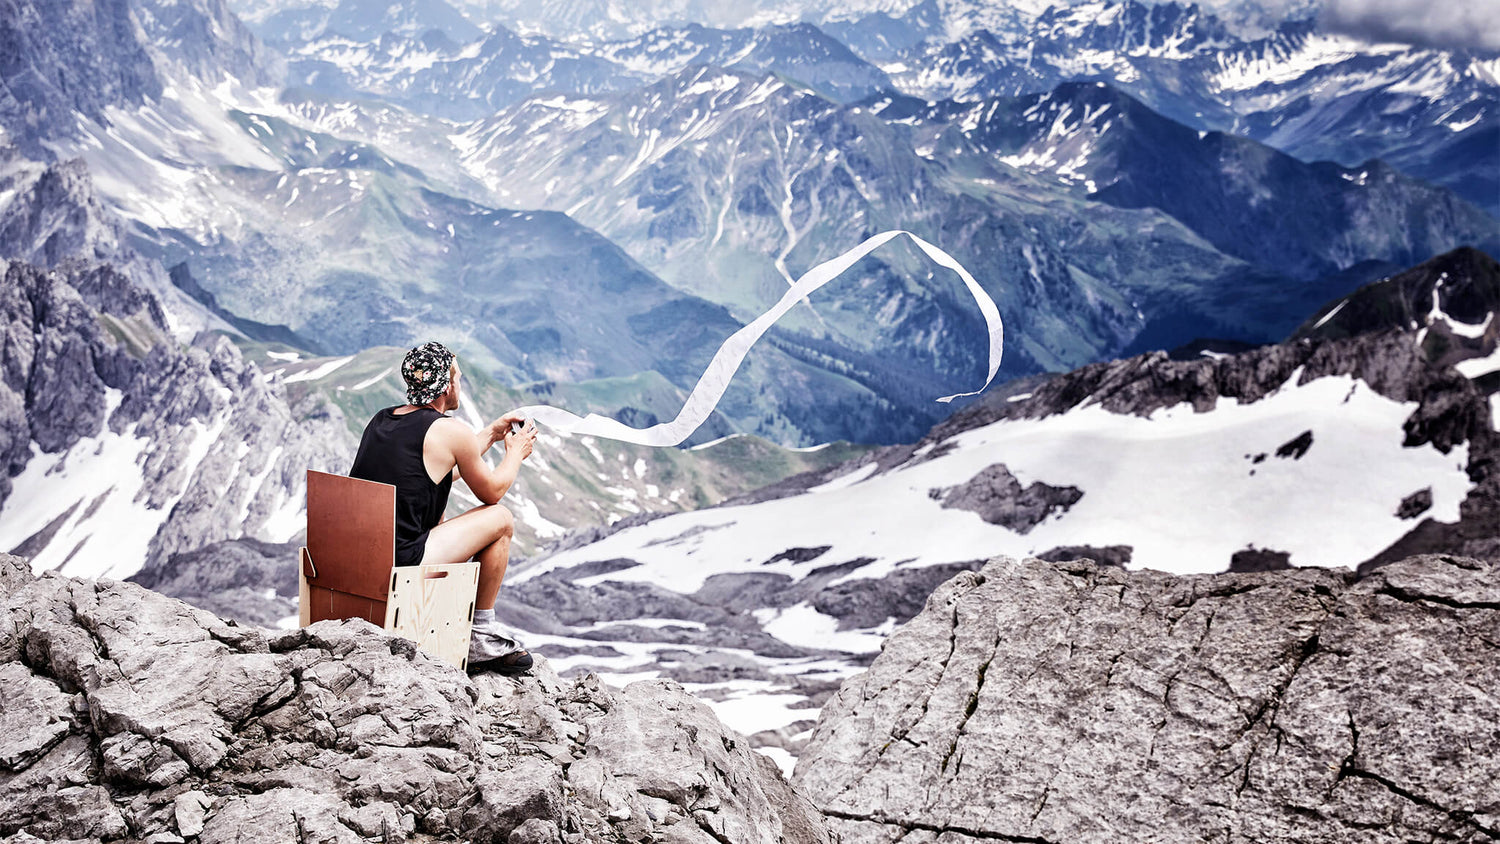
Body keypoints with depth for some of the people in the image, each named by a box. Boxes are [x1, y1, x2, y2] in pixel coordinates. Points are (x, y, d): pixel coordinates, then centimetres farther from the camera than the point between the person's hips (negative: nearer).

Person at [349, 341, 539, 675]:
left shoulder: (381, 419, 14)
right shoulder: (452, 430, -9)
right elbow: (492, 491, 6)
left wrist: (490, 434, 34)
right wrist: (516, 452, 24)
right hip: (400, 564, -8)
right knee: (501, 519, 6)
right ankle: (481, 635, 15)